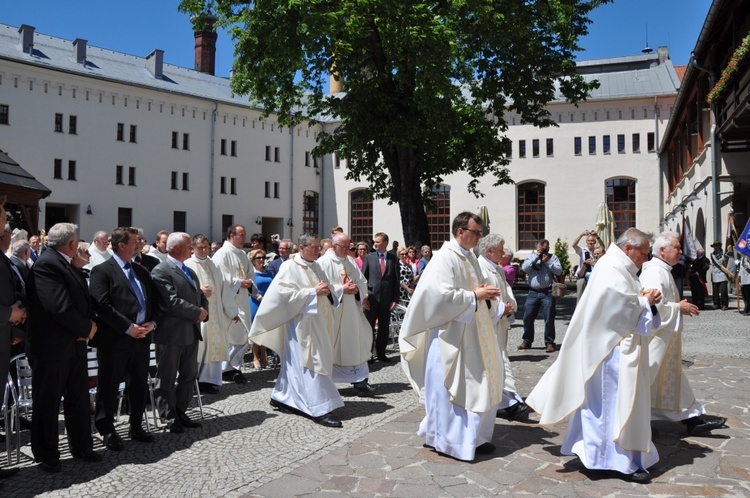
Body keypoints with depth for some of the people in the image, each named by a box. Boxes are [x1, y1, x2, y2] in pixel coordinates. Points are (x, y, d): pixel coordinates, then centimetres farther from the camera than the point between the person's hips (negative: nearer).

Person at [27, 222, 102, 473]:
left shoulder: (69, 265, 11)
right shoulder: (45, 264, -18)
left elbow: (85, 299, 13)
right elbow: (59, 306, -26)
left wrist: (89, 324, -6)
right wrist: (86, 327, -13)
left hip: (75, 343, 9)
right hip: (51, 346, -9)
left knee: (79, 398, 16)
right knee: (48, 402, 7)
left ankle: (82, 447, 29)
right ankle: (47, 455, 21)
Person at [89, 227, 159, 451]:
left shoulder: (142, 271, 15)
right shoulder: (102, 271, -6)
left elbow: (153, 300, 16)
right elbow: (102, 305, -16)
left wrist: (151, 322, -2)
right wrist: (128, 328, -18)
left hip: (141, 338, 7)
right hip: (114, 340, -7)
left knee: (139, 384, 14)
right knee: (109, 386, 4)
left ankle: (136, 427, 28)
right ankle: (108, 431, 18)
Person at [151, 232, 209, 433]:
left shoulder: (190, 271, 17)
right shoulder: (160, 271, -12)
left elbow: (201, 296, 19)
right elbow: (171, 301, -22)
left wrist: (203, 312, -2)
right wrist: (197, 313, -15)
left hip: (191, 332, 9)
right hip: (171, 334, -8)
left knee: (189, 376, 14)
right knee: (167, 379, 5)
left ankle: (180, 413, 27)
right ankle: (170, 419, 14)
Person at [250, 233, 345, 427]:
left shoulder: (316, 267, 12)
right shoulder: (290, 268, -10)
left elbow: (324, 291, 21)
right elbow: (285, 293, -19)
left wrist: (326, 290, -3)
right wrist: (313, 291, -20)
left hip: (315, 321, 8)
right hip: (300, 322, -8)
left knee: (296, 363, 15)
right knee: (311, 363, -8)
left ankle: (280, 397, 29)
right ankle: (320, 409, -5)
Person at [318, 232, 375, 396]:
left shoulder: (350, 262, 11)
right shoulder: (323, 262, -8)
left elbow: (362, 281, 11)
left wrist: (357, 289, -9)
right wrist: (342, 289, -17)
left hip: (351, 311, 5)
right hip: (332, 311, -5)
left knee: (355, 344, 4)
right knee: (331, 346, 3)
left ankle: (359, 381, 10)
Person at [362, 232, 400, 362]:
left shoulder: (393, 259, 3)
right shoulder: (369, 257, 3)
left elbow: (396, 280, 3)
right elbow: (363, 277, 4)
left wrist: (395, 299, -2)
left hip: (386, 299, 1)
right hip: (371, 297, -1)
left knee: (384, 327, 8)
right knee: (369, 327, 4)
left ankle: (381, 353, 19)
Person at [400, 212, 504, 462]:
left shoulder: (470, 257, 12)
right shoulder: (445, 257, -15)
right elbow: (443, 295, -24)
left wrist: (487, 295, -1)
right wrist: (474, 295, -18)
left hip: (472, 333, 9)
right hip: (451, 335, -9)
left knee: (476, 384, 14)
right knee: (451, 386, 0)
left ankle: (474, 436, 26)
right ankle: (451, 440, 14)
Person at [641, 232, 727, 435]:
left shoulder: (662, 271, 13)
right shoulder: (654, 272, -20)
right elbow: (655, 304, -28)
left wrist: (680, 307, 10)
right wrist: (679, 308, -16)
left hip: (666, 337, 11)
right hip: (655, 337, -11)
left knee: (672, 378, 15)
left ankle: (692, 419, 23)